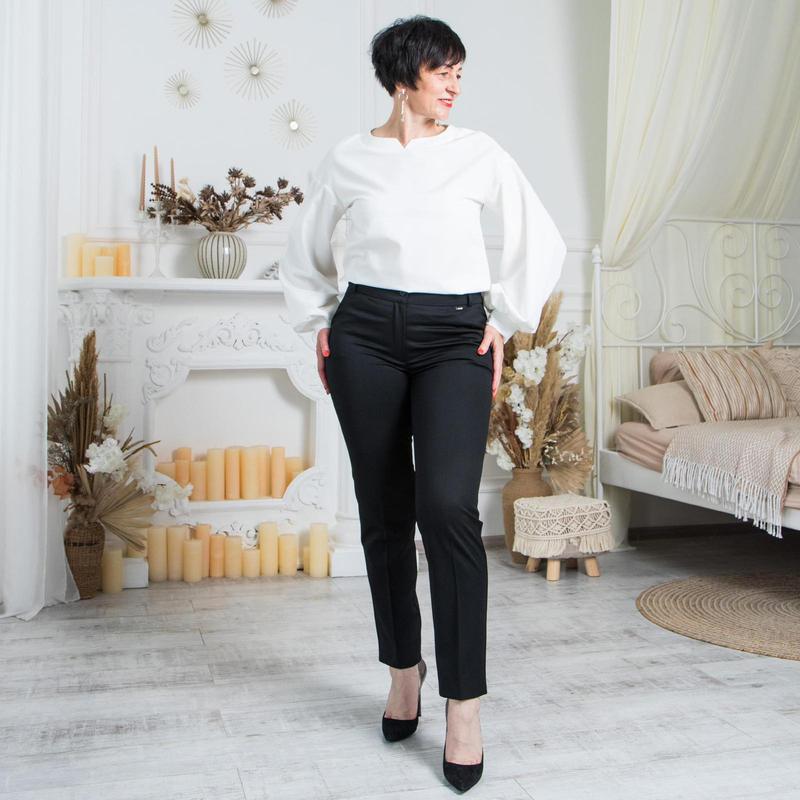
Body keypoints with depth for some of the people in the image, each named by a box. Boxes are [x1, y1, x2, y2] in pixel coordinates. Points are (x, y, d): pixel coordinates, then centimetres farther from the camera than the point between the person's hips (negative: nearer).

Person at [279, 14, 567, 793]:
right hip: (365, 338, 2)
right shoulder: (348, 158, 6)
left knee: (448, 506, -17)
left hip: (455, 340, -1)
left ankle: (464, 706, -8)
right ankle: (404, 668, 25)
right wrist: (320, 325, 11)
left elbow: (540, 243, 11)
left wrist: (504, 321, 6)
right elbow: (306, 251, 19)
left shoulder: (479, 153, 4)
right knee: (383, 513, 5)